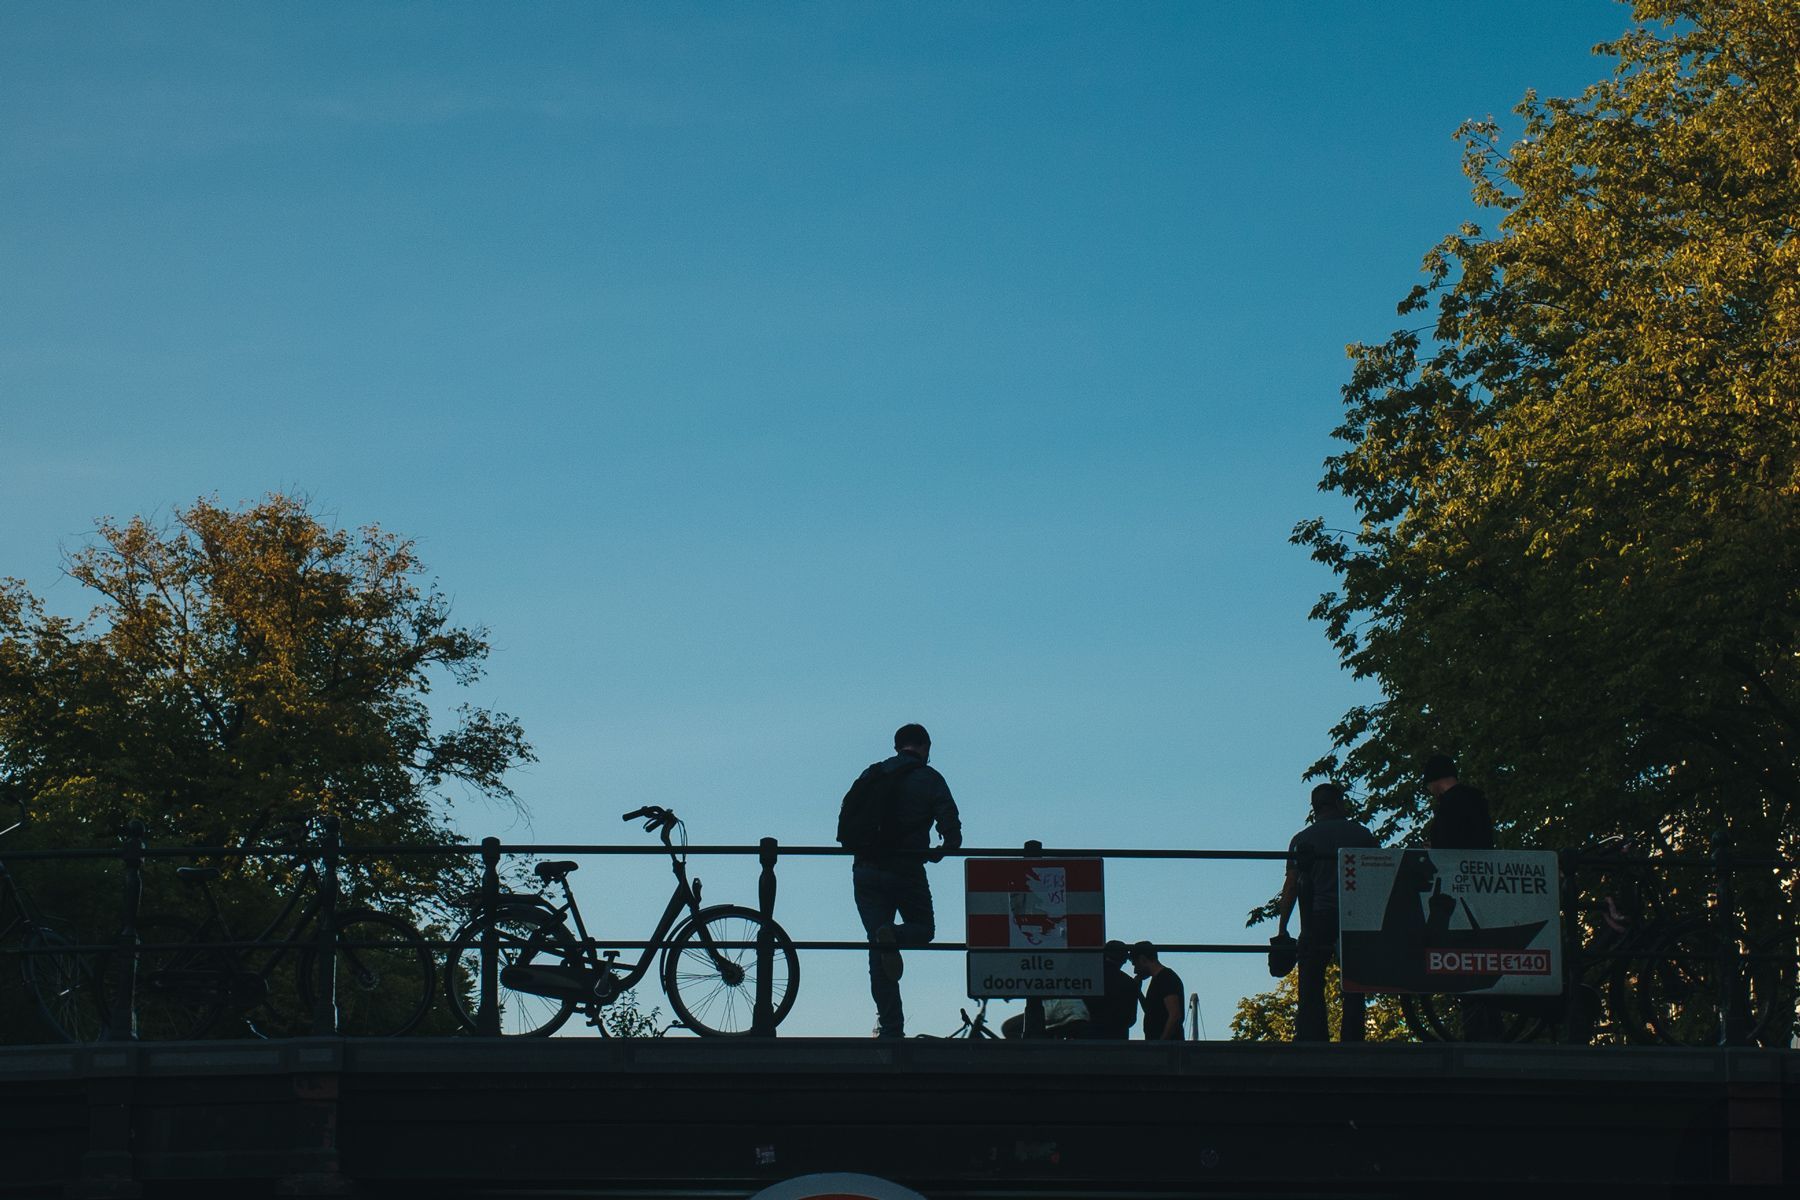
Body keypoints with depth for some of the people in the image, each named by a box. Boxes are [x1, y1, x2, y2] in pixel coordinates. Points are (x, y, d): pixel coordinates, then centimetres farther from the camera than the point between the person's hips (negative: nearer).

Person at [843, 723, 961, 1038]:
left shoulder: (870, 775, 12)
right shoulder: (929, 779, 0)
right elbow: (951, 827, -9)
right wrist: (940, 852, 9)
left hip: (866, 871, 3)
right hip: (907, 870, -3)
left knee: (878, 953, 7)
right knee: (924, 929, 19)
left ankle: (891, 1027, -2)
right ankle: (893, 936, -18)